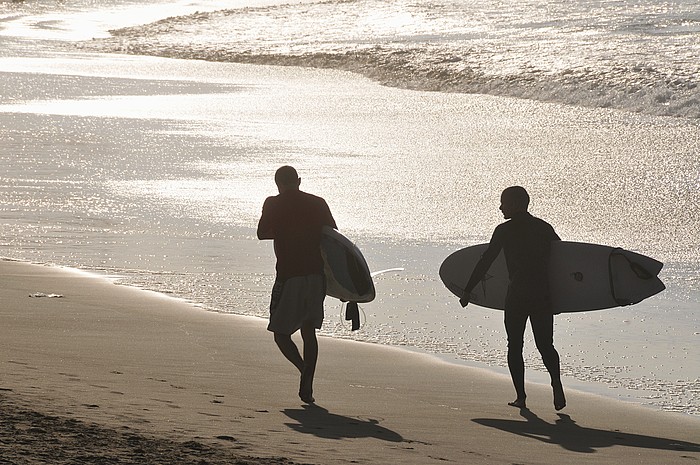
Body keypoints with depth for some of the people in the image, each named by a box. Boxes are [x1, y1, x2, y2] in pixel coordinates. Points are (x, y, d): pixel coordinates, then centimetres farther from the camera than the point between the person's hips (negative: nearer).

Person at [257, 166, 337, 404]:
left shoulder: (273, 204, -2)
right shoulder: (318, 203, 5)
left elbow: (262, 233, 9)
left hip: (289, 276, -4)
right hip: (316, 274, 4)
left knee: (281, 332, 5)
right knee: (309, 331, 14)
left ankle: (305, 370, -20)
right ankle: (307, 385, 8)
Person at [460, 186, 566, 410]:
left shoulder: (504, 230, -2)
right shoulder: (544, 228, 9)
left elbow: (486, 261, -2)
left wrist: (467, 291, 3)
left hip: (516, 297, -3)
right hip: (543, 295, 3)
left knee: (515, 346, 10)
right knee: (545, 345, 10)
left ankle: (521, 396, 3)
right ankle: (556, 382, -16)